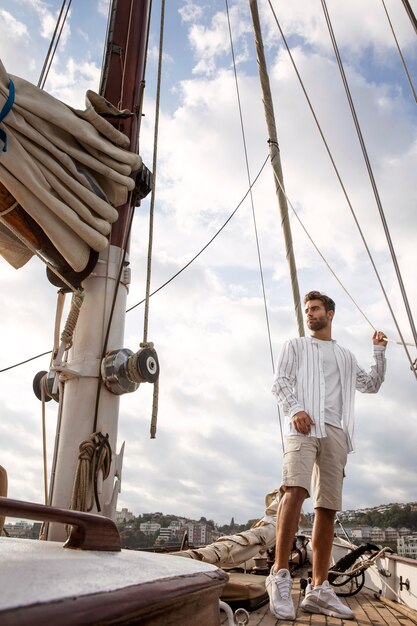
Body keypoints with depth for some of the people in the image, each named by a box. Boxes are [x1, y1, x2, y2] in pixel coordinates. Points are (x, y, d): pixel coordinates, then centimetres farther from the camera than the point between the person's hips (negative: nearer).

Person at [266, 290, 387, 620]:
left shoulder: (346, 355, 28)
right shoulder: (295, 345, 17)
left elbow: (372, 384, 31)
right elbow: (280, 382, 4)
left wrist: (379, 351, 22)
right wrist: (294, 409, -14)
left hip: (336, 432, 4)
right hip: (304, 426, -4)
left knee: (328, 507, 1)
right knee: (296, 490, -25)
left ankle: (319, 589, 7)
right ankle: (280, 574, -20)